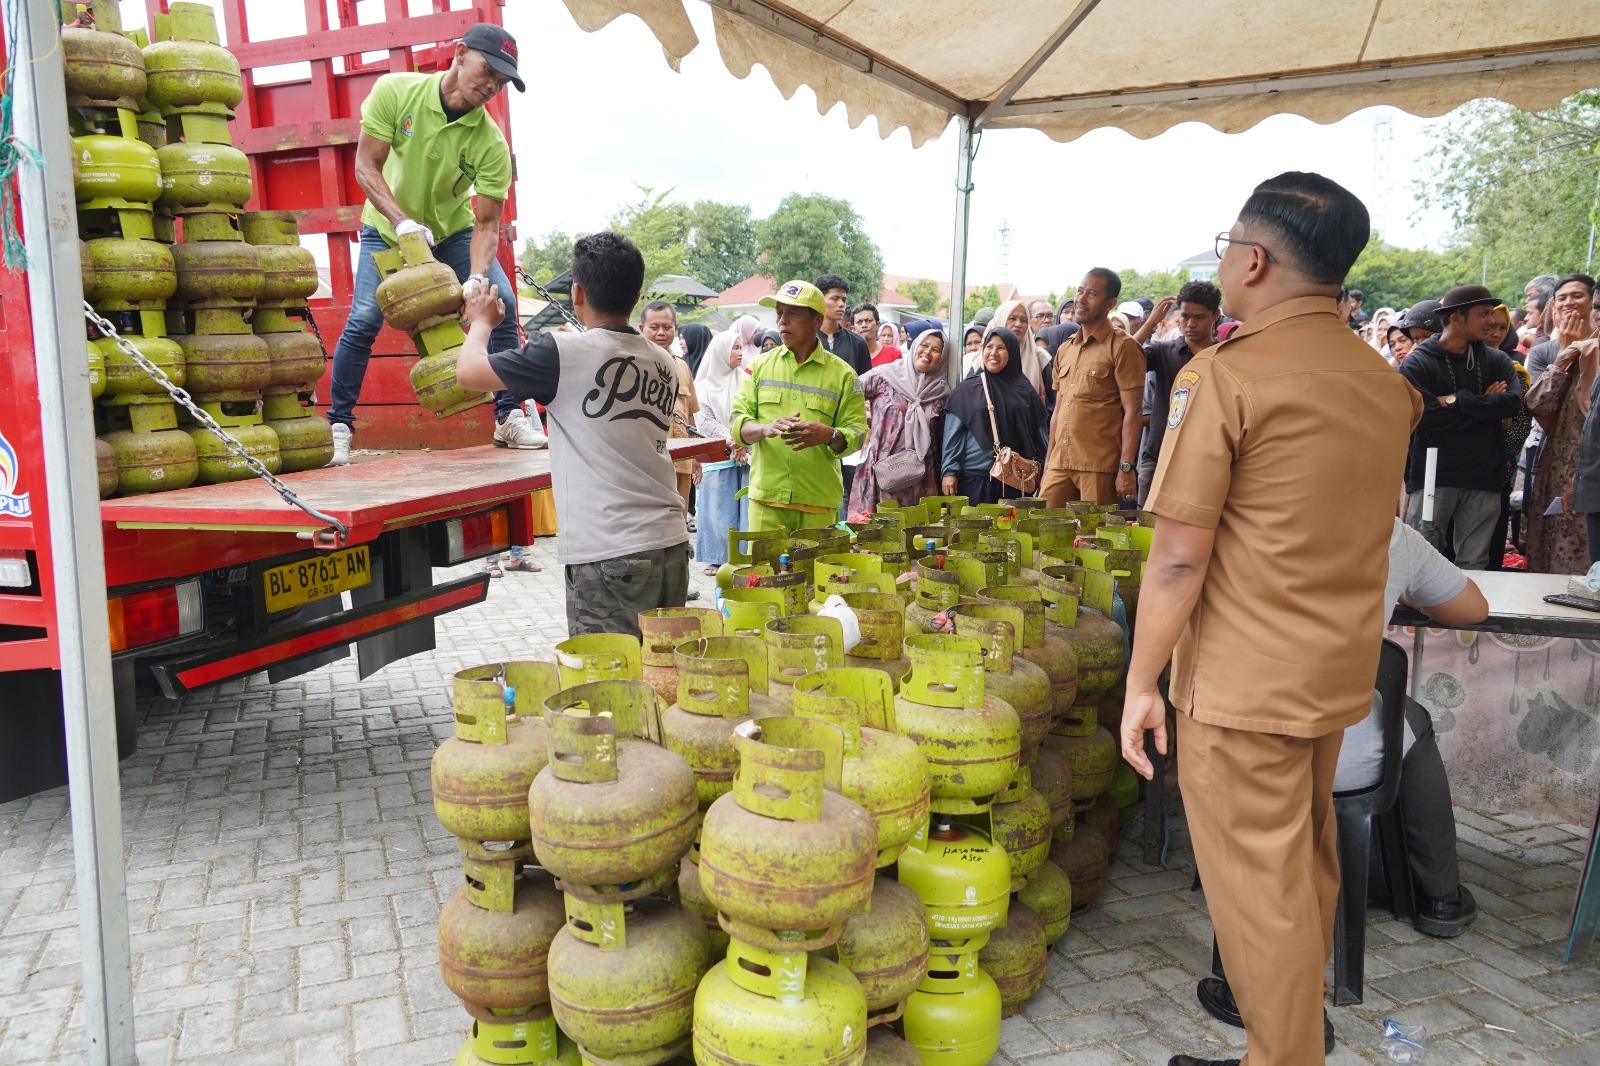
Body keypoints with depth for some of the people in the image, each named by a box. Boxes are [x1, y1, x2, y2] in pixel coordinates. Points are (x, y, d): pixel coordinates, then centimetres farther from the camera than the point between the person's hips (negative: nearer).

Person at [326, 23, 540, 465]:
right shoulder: (394, 91, -21)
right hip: (387, 229, -1)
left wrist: (476, 278, -41)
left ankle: (509, 419, -5)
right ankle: (338, 427, -1)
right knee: (363, 320, -14)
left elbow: (487, 224, -24)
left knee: (500, 304, -16)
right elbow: (366, 167, -21)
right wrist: (402, 221, -36)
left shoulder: (491, 143, -23)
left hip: (453, 232, 1)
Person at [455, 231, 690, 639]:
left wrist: (482, 321, 21)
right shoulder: (664, 365, 10)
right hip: (670, 544, 7)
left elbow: (468, 371, 0)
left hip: (609, 555, -7)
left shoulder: (563, 354, -10)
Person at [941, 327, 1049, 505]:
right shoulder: (967, 389, 5)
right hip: (974, 477, -1)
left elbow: (1038, 433, 11)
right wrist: (949, 471, -6)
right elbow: (953, 434, 2)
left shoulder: (1024, 391, 9)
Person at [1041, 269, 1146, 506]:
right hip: (1059, 465, 6)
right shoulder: (1064, 349, 17)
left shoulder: (1122, 347, -2)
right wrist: (1049, 461, 16)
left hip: (1100, 467, -6)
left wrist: (1126, 468, -14)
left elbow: (1133, 412, -8)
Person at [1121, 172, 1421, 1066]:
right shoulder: (1386, 382, 5)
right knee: (1309, 858, 23)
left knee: (1258, 884, 5)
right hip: (1343, 668, 8)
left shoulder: (1225, 377, -17)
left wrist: (1142, 681, -11)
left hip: (1244, 682, -8)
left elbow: (1180, 558, -18)